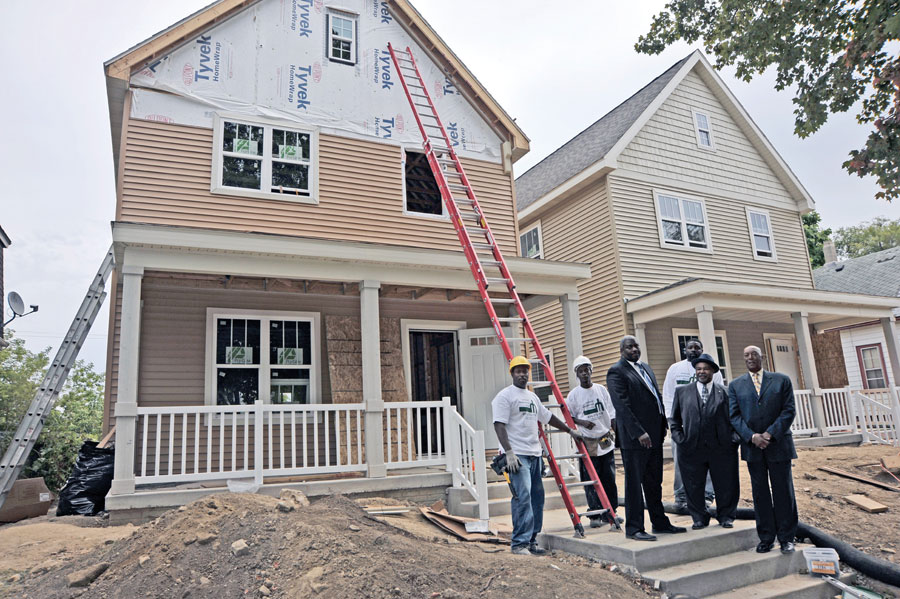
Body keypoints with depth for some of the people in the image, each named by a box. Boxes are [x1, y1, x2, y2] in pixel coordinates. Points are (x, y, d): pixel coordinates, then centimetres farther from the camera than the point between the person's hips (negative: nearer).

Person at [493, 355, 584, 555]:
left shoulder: (532, 397, 20)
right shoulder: (505, 396, -5)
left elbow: (548, 417, 32)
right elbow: (499, 425, -13)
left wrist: (570, 430, 37)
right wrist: (509, 452, -21)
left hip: (535, 455, 8)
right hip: (517, 455, -8)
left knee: (536, 498, 8)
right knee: (522, 498, -14)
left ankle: (531, 541, 16)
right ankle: (519, 544, -8)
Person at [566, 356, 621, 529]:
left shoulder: (601, 389, 4)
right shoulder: (574, 394, -4)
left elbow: (612, 414, 9)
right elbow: (568, 417, 1)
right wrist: (581, 422, -16)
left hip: (606, 440, 3)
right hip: (588, 443, -3)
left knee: (609, 478, 8)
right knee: (591, 480, -1)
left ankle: (611, 512, 22)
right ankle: (595, 515, 8)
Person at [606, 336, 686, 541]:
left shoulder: (645, 368, 18)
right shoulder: (616, 372, -10)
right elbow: (622, 405, -18)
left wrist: (663, 424, 13)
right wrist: (639, 433, -22)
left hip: (654, 435, 8)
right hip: (634, 437, -8)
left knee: (654, 482, 17)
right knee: (634, 483, -1)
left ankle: (659, 522, 27)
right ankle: (634, 528, 7)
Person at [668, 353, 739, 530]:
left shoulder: (725, 392, 6)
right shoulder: (682, 392, 9)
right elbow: (674, 419, 11)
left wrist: (733, 438, -3)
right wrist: (679, 439, 1)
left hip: (722, 447, -1)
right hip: (691, 448, 1)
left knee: (726, 486, 9)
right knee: (694, 487, 7)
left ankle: (726, 517, 28)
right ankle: (699, 518, 23)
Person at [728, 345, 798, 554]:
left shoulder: (781, 380, 5)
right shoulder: (736, 385, 8)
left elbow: (788, 411, -2)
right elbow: (734, 416, 2)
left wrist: (770, 433, -13)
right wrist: (752, 436, -13)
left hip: (778, 444, -1)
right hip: (752, 447, 1)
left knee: (783, 491, 4)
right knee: (760, 493, 6)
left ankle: (786, 538, 16)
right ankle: (766, 538, 14)